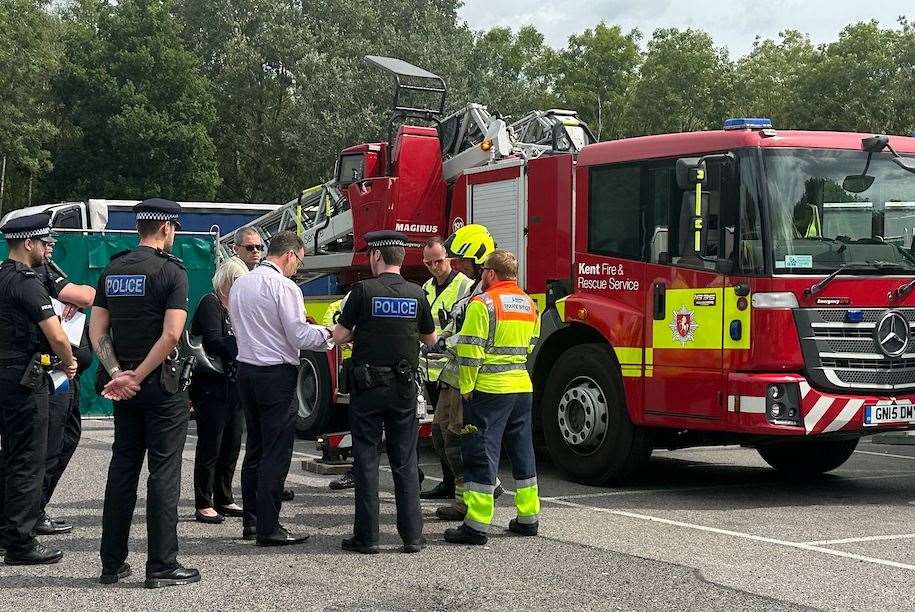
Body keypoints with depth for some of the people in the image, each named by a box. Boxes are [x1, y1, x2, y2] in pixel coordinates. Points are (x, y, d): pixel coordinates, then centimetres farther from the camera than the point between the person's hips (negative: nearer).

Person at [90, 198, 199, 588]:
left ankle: (112, 563, 15)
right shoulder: (171, 271, -10)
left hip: (122, 385, 6)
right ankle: (161, 567, 0)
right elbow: (171, 334, -20)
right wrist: (138, 376, -15)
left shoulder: (112, 271, 9)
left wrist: (118, 374, -4)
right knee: (164, 471, -1)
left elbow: (96, 330, 4)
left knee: (122, 468, 12)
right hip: (160, 385, -6)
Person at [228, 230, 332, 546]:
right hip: (277, 373, -8)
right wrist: (327, 333, 1)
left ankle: (250, 521, 20)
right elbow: (299, 337, -15)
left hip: (246, 369, 8)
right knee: (276, 453, -4)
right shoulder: (284, 287, -13)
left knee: (254, 448, 16)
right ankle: (268, 528, -4)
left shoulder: (240, 284, 11)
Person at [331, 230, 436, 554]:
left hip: (367, 385, -3)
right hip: (404, 386, 3)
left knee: (366, 459, 3)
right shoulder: (416, 294, 1)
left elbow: (339, 336, -7)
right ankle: (412, 534, 9)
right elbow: (430, 339, 12)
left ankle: (367, 536, 4)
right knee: (405, 460, 9)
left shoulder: (363, 290, -9)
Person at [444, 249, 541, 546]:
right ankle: (528, 518, 20)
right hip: (523, 387, 7)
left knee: (481, 454, -4)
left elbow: (470, 351, -14)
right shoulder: (529, 304, 12)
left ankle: (477, 525, -5)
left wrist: (466, 389, -8)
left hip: (490, 389, -7)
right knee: (522, 452, 15)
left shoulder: (483, 303, -11)